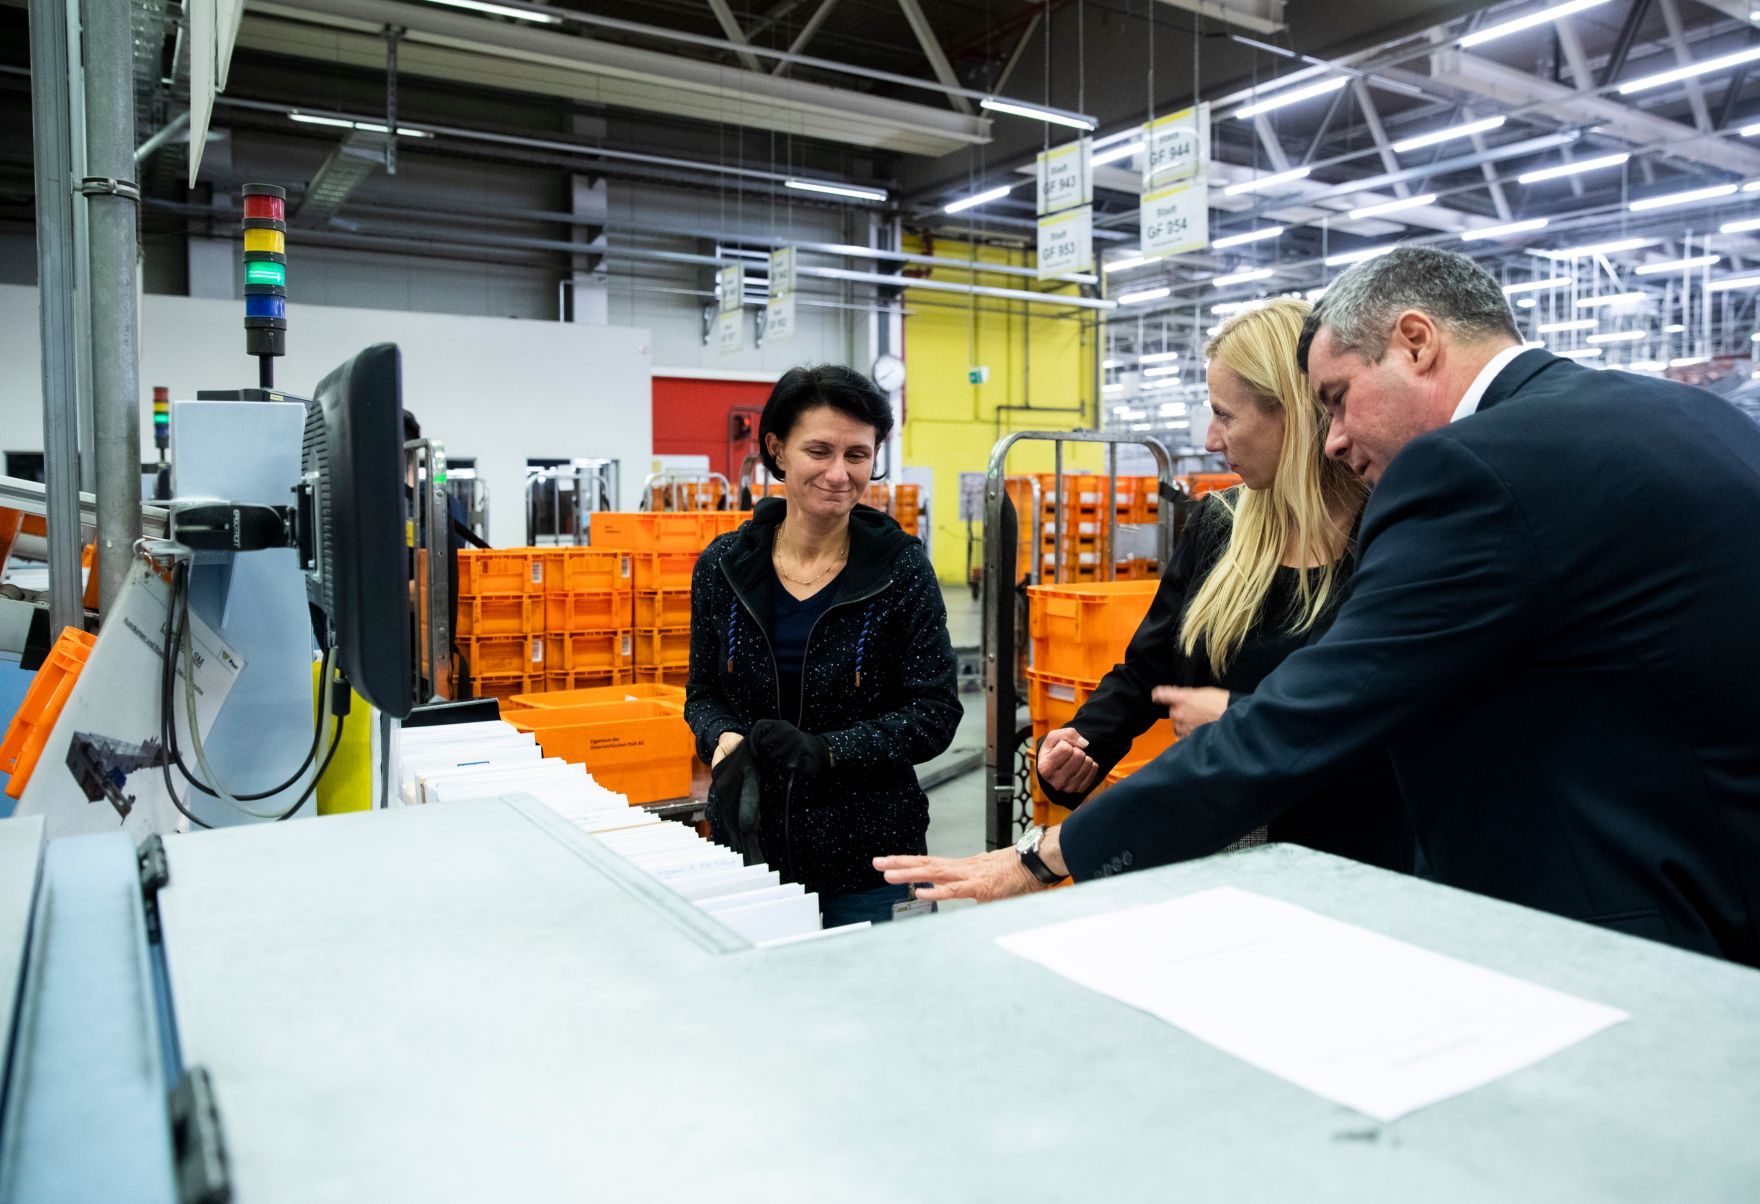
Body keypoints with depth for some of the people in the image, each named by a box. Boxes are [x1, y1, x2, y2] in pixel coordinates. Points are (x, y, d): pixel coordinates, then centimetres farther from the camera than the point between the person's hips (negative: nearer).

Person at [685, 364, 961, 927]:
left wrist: (826, 750, -21)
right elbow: (703, 691, 9)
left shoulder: (901, 567, -7)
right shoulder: (724, 565, 0)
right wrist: (725, 740, -13)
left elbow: (933, 712, -8)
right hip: (750, 845, 2)